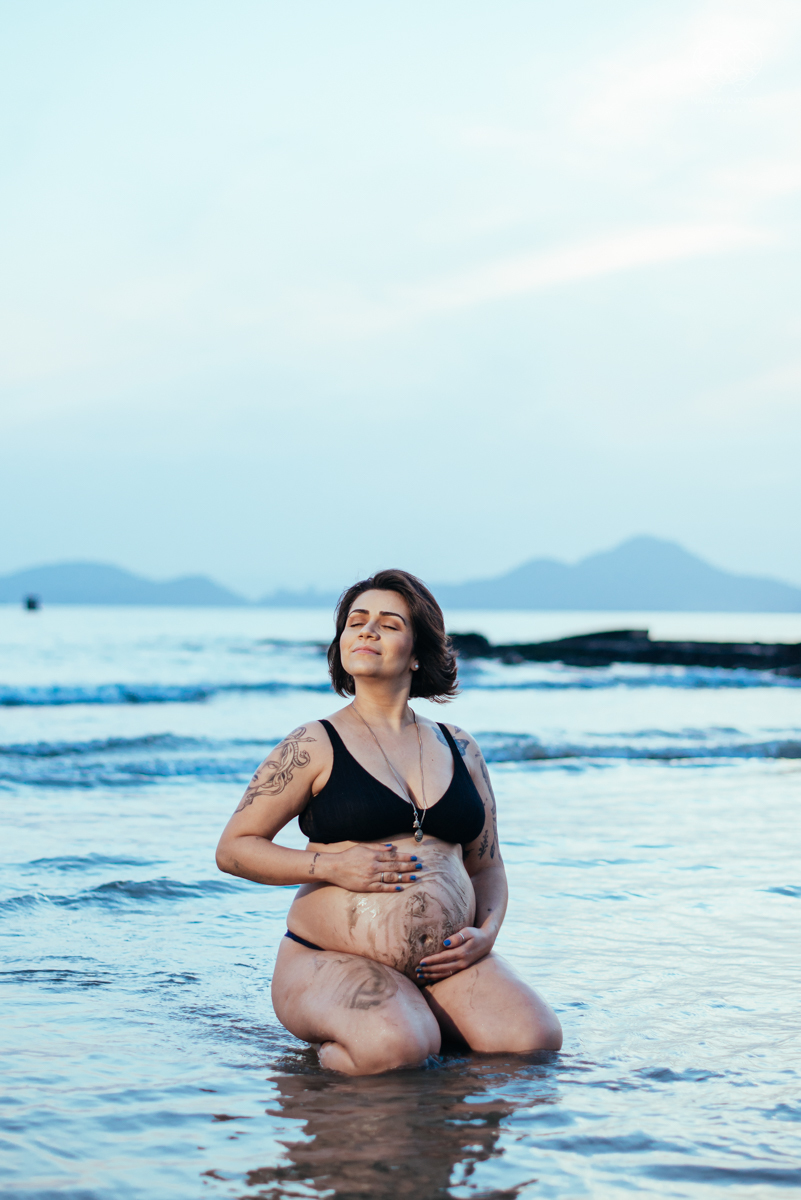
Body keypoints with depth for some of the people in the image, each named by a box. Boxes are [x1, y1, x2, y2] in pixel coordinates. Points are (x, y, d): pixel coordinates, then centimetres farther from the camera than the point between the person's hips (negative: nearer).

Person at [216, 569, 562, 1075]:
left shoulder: (459, 749, 14)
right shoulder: (314, 746, 1)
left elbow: (486, 865, 21)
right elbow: (234, 848, 3)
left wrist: (486, 932, 0)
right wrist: (331, 865, -12)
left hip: (446, 963, 4)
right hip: (332, 962, -4)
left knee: (537, 1040, -21)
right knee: (396, 1048, -35)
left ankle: (419, 1018, 6)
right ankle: (331, 1048, 0)